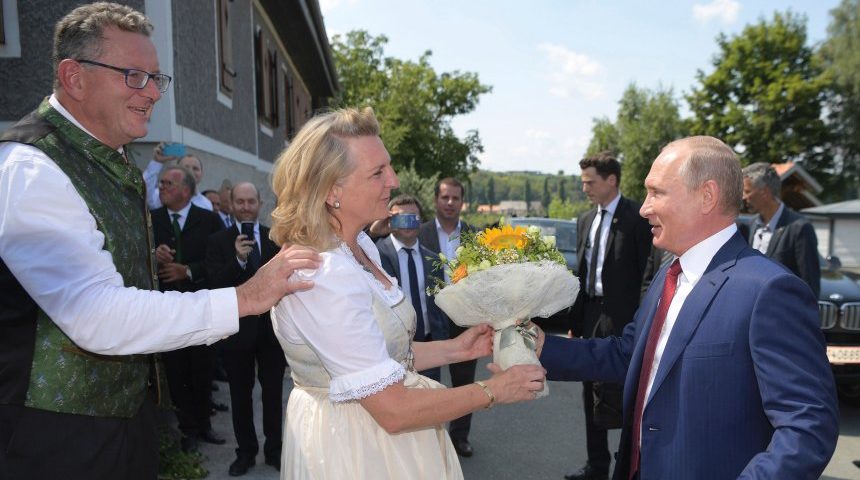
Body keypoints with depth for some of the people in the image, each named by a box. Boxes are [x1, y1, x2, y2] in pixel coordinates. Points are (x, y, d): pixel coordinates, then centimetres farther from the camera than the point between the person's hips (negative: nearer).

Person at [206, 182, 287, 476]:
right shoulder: (218, 241, -3)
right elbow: (214, 284, -13)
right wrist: (238, 260, -29)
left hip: (272, 328, 1)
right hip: (237, 329, 0)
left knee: (273, 392, 13)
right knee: (240, 395, 13)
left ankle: (274, 449, 30)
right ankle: (245, 451, 30)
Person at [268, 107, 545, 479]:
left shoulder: (359, 246, 0)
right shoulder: (324, 278, -29)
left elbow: (385, 352, 6)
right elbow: (394, 411, -26)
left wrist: (454, 349, -1)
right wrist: (491, 391, -17)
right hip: (353, 448, -8)